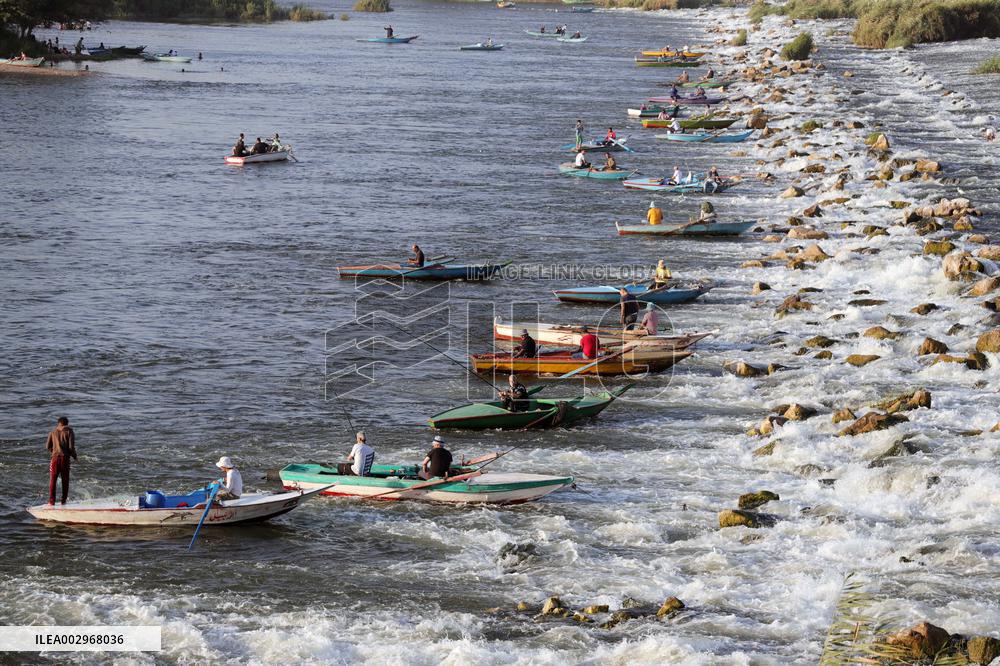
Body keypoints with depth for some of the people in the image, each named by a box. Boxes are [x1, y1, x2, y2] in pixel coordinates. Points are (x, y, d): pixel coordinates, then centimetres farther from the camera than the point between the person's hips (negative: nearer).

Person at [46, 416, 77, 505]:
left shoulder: (53, 433, 7)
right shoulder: (69, 432, 0)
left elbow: (47, 447, 5)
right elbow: (71, 447, -7)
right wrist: (75, 457, 9)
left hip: (55, 457, 1)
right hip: (65, 458, -1)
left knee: (52, 480, 5)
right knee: (65, 480, 10)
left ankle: (51, 501, -2)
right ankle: (64, 501, 12)